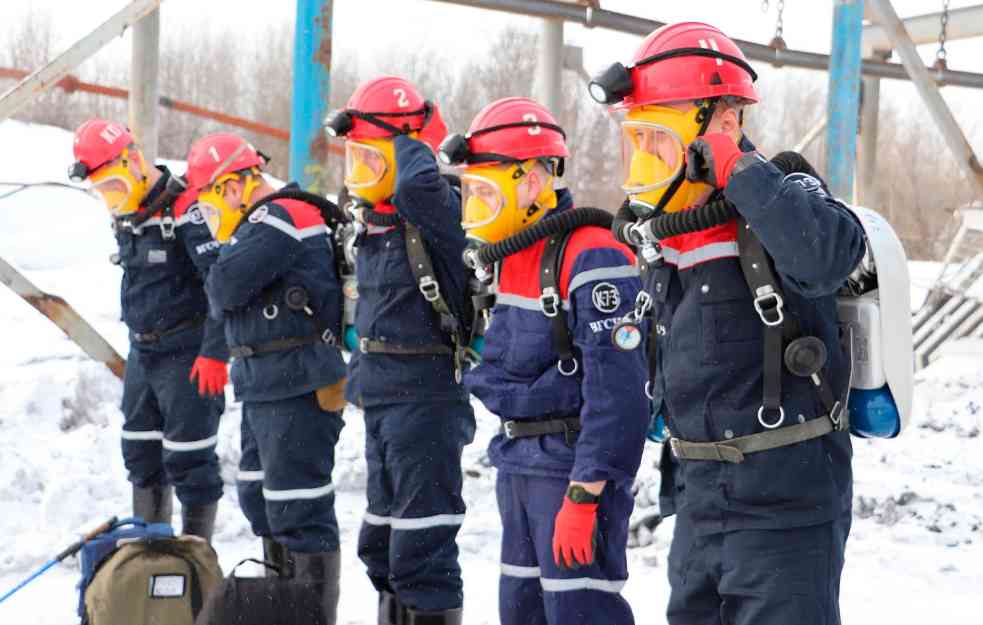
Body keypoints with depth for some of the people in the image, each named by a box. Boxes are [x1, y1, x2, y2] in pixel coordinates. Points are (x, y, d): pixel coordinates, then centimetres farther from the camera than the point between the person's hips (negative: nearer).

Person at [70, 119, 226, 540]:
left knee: (188, 458, -6)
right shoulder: (125, 217, 10)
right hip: (142, 354, 9)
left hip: (186, 356, -9)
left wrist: (214, 352, -24)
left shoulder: (184, 210, -18)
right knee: (140, 452, 15)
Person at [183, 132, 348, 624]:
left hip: (298, 390, -11)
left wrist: (218, 288, -1)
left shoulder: (281, 218, -14)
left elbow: (226, 287, -21)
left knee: (299, 509, -7)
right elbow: (222, 304, 20)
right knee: (260, 498, 20)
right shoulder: (264, 223, 18)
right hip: (264, 389, 11)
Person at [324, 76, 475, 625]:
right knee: (382, 538, 20)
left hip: (425, 394, -10)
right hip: (380, 394, 10)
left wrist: (416, 139, -18)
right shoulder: (376, 219, 13)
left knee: (422, 544, -9)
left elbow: (416, 183, -38)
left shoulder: (437, 210, -14)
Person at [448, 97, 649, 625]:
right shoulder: (513, 257, 11)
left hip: (573, 464, -10)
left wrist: (584, 497, -25)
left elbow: (615, 392, -24)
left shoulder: (591, 259, -20)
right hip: (518, 463, 10)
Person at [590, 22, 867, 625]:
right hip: (700, 496, 8)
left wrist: (738, 169, -30)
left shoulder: (777, 205, -15)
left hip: (783, 504, -8)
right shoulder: (668, 235, 10)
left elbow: (828, 255, -40)